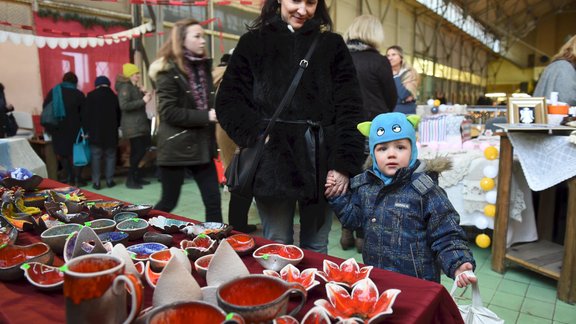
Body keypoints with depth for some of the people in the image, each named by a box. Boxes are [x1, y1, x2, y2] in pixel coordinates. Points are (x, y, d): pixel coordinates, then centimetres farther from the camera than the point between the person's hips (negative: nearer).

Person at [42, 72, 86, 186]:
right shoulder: (78, 94, -3)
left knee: (63, 154, 12)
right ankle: (77, 179, 5)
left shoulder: (53, 92, 6)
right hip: (73, 129, -2)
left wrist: (48, 127, 14)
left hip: (57, 129, 2)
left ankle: (69, 179, 14)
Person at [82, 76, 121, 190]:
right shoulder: (114, 97, 8)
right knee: (110, 156, 8)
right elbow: (119, 115, 12)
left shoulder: (91, 96, -1)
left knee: (96, 157, 2)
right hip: (111, 132, 2)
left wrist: (86, 130, -1)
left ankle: (96, 182, 0)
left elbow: (85, 114, -4)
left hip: (95, 132, -2)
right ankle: (109, 180, 6)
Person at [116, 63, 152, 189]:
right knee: (137, 151, -10)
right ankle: (130, 180, 0)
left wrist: (143, 95, 10)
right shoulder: (125, 87, -12)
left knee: (140, 150, 10)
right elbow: (124, 105, -24)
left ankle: (136, 176, 20)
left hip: (140, 124, 10)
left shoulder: (134, 87, 19)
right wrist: (143, 100, -22)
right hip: (133, 126, -10)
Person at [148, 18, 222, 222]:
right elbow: (169, 113, -16)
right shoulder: (168, 71, -8)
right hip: (176, 147, -6)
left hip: (202, 144, 6)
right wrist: (206, 116, -20)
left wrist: (216, 111, 1)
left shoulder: (203, 67, 12)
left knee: (213, 201, 3)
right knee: (169, 202, 6)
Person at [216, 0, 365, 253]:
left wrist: (345, 164, -6)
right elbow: (228, 99, 5)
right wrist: (256, 134, -11)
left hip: (322, 160, 1)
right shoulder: (253, 42, 10)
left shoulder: (332, 45, 12)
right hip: (272, 159, -1)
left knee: (316, 248, 11)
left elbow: (349, 108, 4)